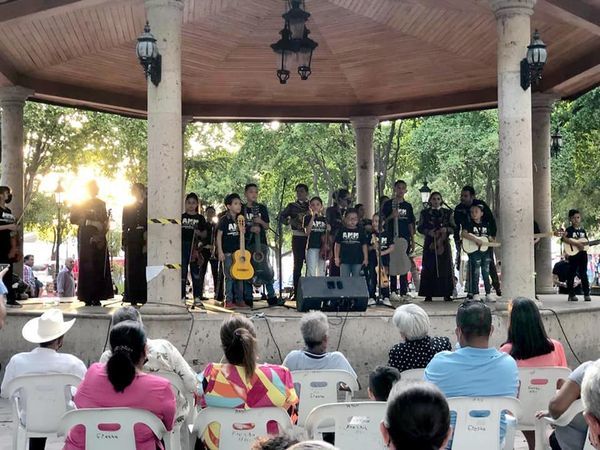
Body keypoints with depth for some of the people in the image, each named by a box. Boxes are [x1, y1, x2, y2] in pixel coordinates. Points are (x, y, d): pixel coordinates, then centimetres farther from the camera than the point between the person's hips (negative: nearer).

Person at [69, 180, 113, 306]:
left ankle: (96, 297, -4)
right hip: (85, 237, -3)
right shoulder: (79, 203, 10)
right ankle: (87, 297, -9)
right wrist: (89, 222, -12)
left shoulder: (101, 204, 20)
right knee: (87, 266, -9)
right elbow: (73, 219, -2)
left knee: (99, 266, -5)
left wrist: (101, 235, -3)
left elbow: (106, 223, 16)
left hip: (99, 238, 3)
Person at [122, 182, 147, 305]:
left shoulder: (148, 206, 10)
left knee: (144, 268, -7)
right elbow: (125, 227, 12)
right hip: (132, 240, 2)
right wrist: (123, 242, 4)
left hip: (145, 240, -2)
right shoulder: (128, 207, 16)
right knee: (131, 269, -1)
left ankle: (144, 297, -5)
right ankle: (133, 298, 2)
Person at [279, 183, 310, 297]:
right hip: (298, 237, -1)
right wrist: (291, 221, -12)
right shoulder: (292, 206, 9)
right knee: (298, 264, -2)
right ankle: (296, 291, -1)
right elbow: (281, 217, 2)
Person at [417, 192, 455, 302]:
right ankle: (428, 294, -3)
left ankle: (446, 294, 0)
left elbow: (453, 228, 10)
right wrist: (428, 232, -11)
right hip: (430, 243, -1)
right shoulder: (425, 213, 11)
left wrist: (446, 229, -11)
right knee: (429, 268, -5)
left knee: (445, 267, -4)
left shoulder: (447, 212, 12)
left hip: (444, 243, 1)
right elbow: (419, 228, 7)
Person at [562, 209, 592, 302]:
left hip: (583, 254, 4)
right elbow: (564, 238, -20)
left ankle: (586, 294, 4)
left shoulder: (583, 230, 12)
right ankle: (571, 295, 8)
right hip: (573, 254, -4)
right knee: (571, 274, 2)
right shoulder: (569, 229, -3)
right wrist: (576, 244, -25)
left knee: (583, 274, 3)